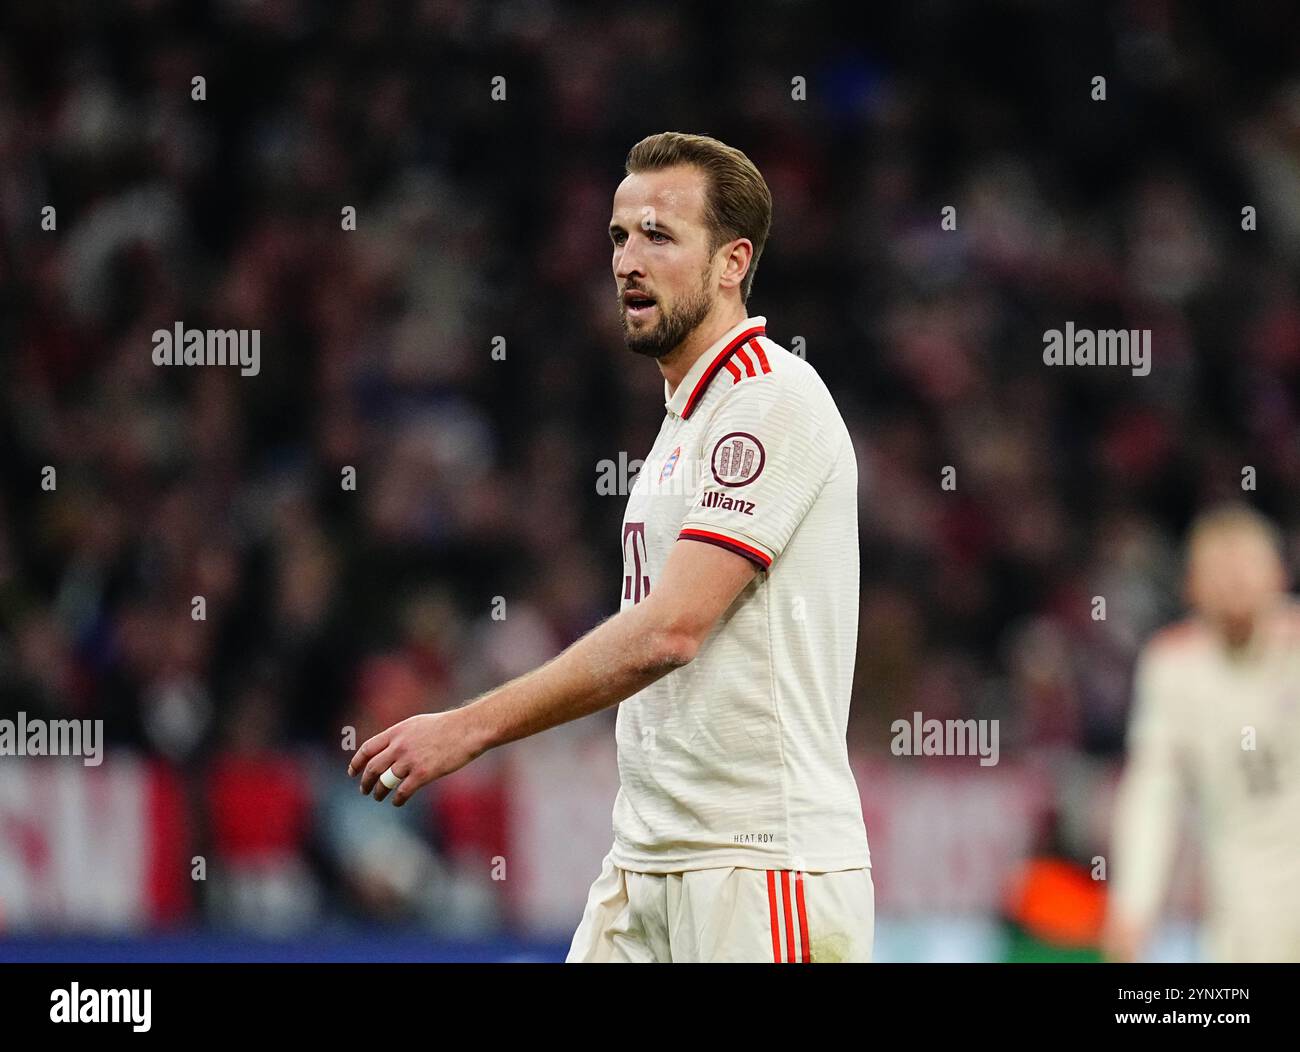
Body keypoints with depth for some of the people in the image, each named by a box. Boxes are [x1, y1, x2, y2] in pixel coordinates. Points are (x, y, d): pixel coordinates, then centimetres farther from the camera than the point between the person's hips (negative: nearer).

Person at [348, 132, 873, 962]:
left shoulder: (772, 402, -12)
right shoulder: (686, 421, 19)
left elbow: (667, 630, -20)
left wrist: (467, 730, -19)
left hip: (762, 869, -9)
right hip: (646, 864, 9)